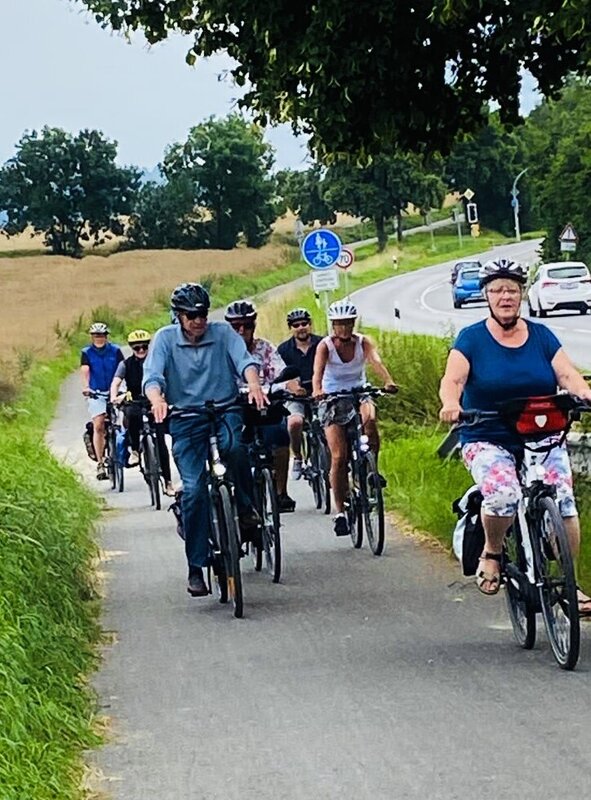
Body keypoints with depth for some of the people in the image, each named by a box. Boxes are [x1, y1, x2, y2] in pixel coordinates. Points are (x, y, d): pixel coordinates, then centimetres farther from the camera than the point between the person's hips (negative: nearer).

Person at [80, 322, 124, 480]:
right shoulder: (87, 353, 1)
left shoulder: (115, 351, 3)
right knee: (98, 426, -12)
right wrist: (86, 387, -32)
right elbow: (85, 371, -13)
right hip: (96, 394, -1)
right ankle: (100, 464, -9)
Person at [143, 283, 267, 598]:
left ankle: (245, 506, -7)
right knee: (194, 488, -11)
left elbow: (244, 360, -13)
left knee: (233, 446, -34)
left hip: (225, 409, 0)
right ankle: (196, 567, -2)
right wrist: (158, 401, -35)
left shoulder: (222, 333, 1)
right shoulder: (165, 339, -1)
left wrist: (254, 385, -35)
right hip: (186, 418, 0)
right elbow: (151, 376, -13)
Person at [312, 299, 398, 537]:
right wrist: (317, 390, -50)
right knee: (338, 456, -10)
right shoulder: (325, 346, -11)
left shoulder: (363, 343, -7)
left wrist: (388, 382, -45)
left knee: (370, 418, -35)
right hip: (332, 399, -1)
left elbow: (376, 361, -26)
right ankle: (340, 511, -1)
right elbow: (318, 371, -28)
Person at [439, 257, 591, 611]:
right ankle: (492, 553, 0)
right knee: (503, 496, -30)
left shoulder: (541, 336, 8)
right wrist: (451, 404, -36)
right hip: (488, 441, -2)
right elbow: (452, 379, -12)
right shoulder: (472, 339, 1)